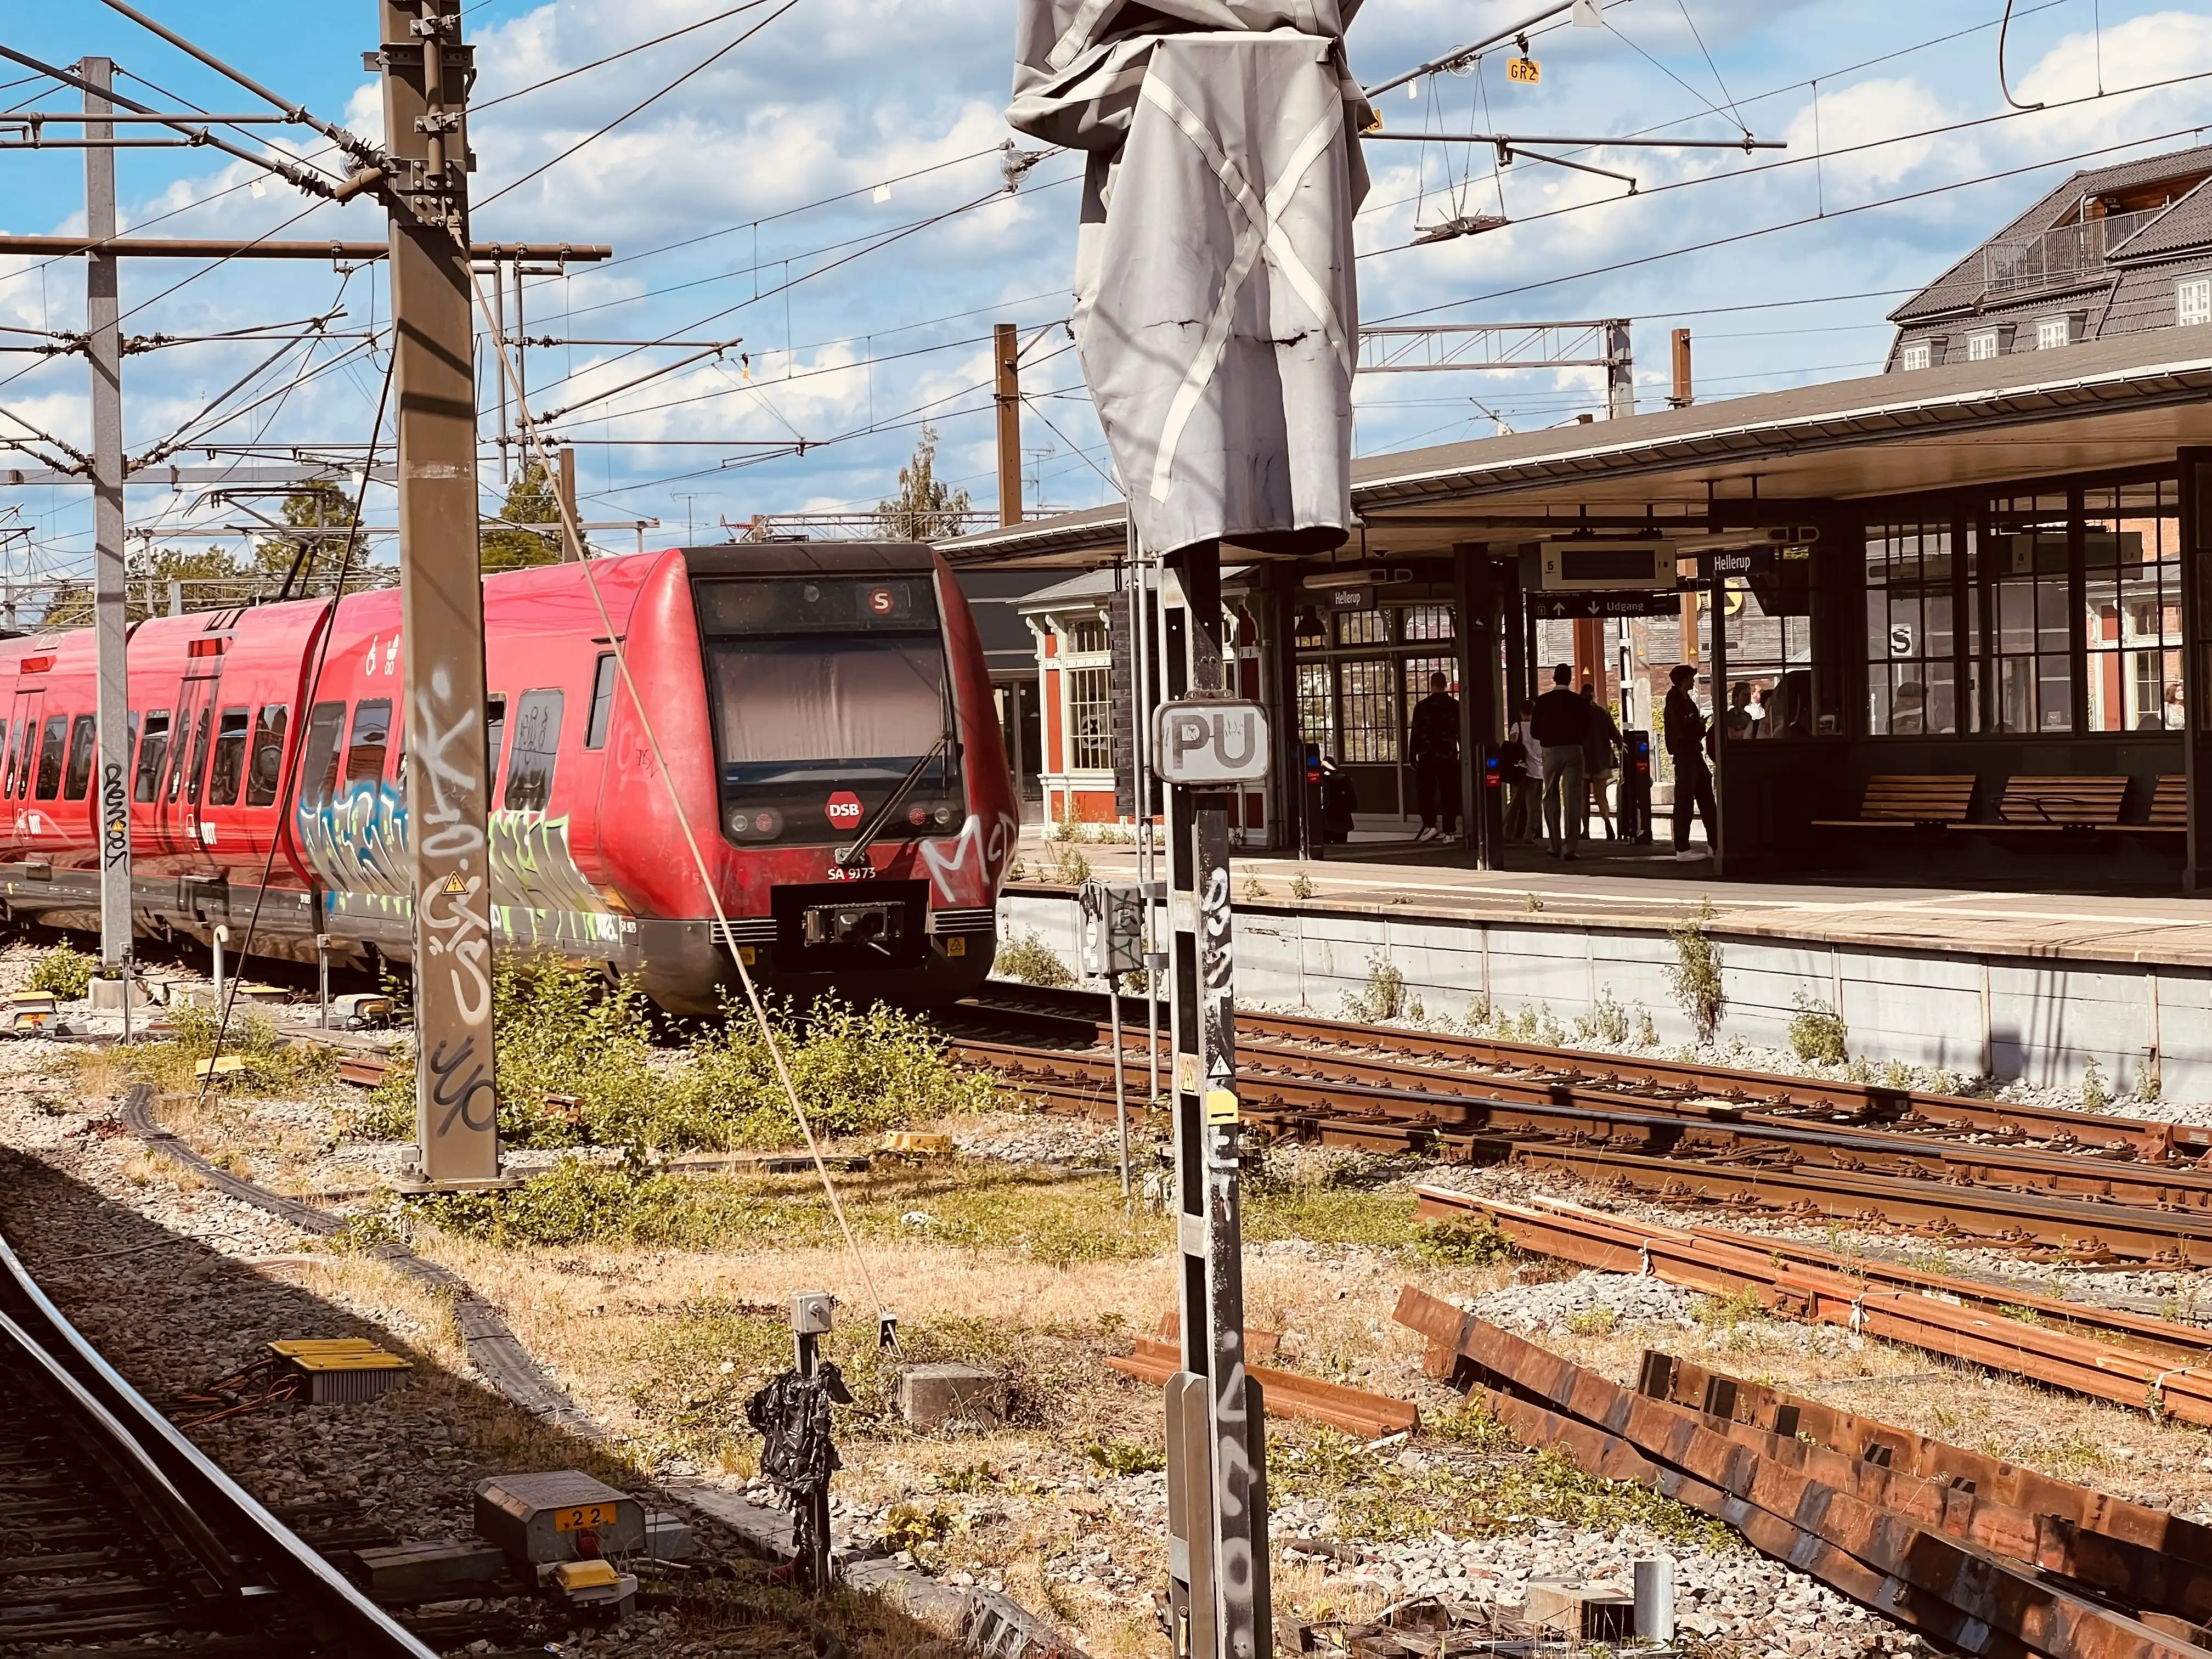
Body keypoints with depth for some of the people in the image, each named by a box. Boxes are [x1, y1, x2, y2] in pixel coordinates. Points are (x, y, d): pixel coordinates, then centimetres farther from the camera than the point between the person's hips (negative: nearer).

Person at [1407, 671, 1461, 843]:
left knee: (1426, 793, 9)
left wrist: (1412, 756, 1)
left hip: (1427, 757, -2)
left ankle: (1430, 825, -1)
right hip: (1449, 757, 2)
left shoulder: (1422, 706, -6)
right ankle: (1449, 830, 2)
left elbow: (1416, 733, -6)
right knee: (1449, 794, 4)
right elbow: (1462, 732, 6)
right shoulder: (1455, 706, 0)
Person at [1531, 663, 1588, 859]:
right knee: (1573, 800, -1)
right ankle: (1569, 848, -9)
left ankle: (1556, 846, 13)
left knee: (1551, 800, 14)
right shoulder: (1579, 703, -3)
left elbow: (1535, 732, 1)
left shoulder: (1543, 701, -2)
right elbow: (1586, 729, 3)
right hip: (1573, 750, -1)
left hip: (1551, 751, 1)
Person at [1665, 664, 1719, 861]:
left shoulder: (1687, 701, 16)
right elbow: (1683, 731, -19)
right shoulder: (1675, 701, -12)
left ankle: (1714, 845, 13)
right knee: (1684, 802, -7)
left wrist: (1699, 727, -1)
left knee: (1707, 801, 10)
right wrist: (1700, 726, -3)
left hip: (1695, 755, 10)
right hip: (1684, 757, -10)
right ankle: (1682, 849, -5)